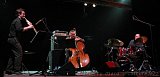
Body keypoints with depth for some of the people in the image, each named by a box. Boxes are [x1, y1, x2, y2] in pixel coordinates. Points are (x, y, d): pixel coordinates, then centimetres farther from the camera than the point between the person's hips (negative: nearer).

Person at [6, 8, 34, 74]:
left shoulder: (19, 21, 22)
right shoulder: (17, 21, -10)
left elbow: (23, 29, 22)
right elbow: (19, 30, -25)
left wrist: (29, 26, 8)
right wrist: (28, 27, -19)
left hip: (11, 39, 11)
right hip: (14, 39, -11)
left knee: (13, 55, 13)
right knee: (19, 54, -9)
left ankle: (9, 69, 15)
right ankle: (17, 70, -9)